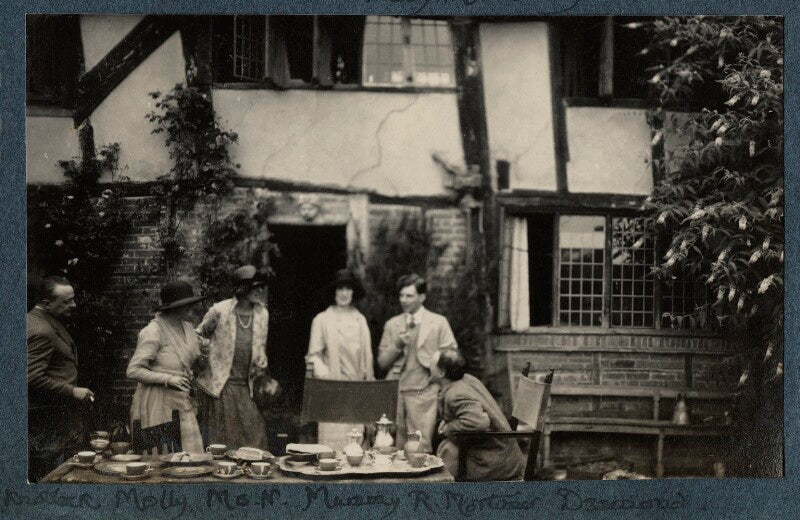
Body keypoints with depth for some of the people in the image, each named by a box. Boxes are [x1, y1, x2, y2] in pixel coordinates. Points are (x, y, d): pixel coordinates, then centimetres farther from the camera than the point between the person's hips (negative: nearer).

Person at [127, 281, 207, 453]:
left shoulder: (187, 328, 10)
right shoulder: (153, 332, -14)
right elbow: (133, 371, -16)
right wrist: (168, 379, -21)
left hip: (182, 402, 7)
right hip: (158, 403, -7)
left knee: (191, 455, 2)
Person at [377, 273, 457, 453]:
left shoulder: (439, 322, 7)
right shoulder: (391, 325, 15)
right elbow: (382, 362, 13)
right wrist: (397, 345, -4)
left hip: (424, 394, -3)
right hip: (396, 393, 3)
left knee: (421, 448, -8)